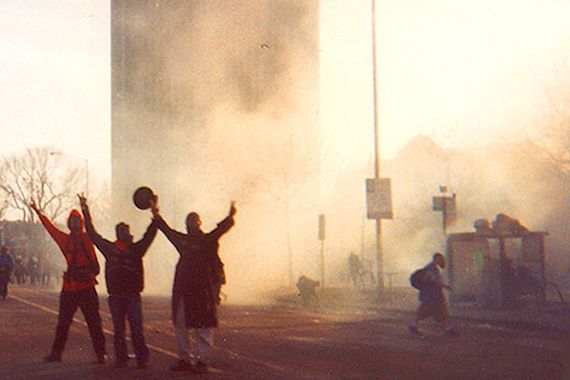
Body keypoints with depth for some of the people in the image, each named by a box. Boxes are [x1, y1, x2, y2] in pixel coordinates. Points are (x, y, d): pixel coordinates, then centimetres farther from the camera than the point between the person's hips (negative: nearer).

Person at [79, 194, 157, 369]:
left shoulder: (136, 249, 7)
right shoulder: (109, 248, 10)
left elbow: (150, 234, -1)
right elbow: (92, 234, 13)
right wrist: (86, 211, 11)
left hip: (132, 294, -2)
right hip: (115, 295, 2)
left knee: (136, 328, -7)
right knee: (118, 329, 5)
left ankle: (142, 358, -6)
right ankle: (121, 358, 10)